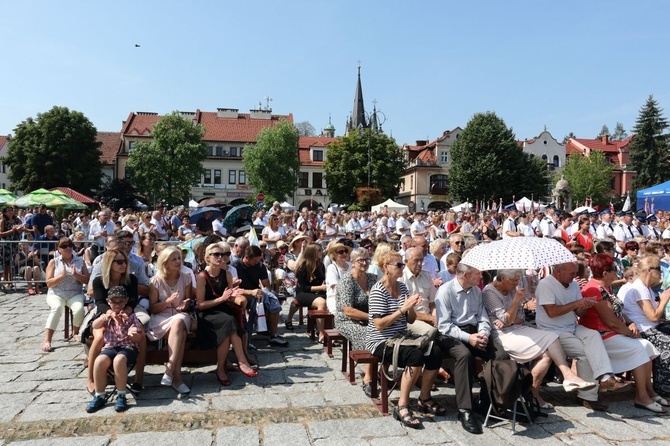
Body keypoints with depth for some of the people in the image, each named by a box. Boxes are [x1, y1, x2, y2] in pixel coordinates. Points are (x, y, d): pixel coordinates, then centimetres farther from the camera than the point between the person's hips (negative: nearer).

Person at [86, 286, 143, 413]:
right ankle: (99, 396, -15)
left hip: (128, 347, -3)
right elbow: (95, 326, -6)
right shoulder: (107, 316, 16)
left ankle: (121, 396, -25)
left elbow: (139, 338, 6)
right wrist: (105, 317, -25)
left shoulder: (130, 317, 8)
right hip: (110, 347, 3)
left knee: (119, 360, -37)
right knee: (99, 361, -31)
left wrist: (131, 334, -18)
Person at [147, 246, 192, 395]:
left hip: (180, 316, 2)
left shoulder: (185, 278, 6)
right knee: (180, 333, -35)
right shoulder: (156, 280, -2)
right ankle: (176, 374, -32)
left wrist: (186, 304, -10)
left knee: (178, 323, -37)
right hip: (160, 318, -2)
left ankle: (170, 370, -37)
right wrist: (168, 301, -18)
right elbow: (153, 308, -1)